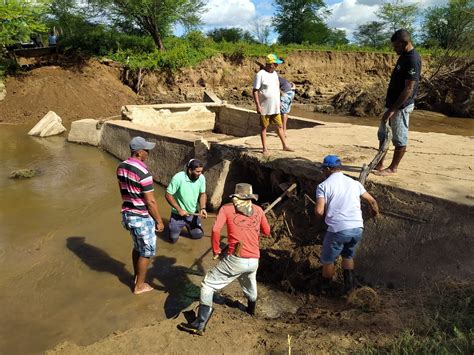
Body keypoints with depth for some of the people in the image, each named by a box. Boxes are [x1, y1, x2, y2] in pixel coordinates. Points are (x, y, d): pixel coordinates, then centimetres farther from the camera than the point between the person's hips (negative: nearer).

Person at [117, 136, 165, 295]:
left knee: (137, 246, 27)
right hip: (142, 218, -8)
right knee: (147, 251, 11)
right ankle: (139, 286, 23)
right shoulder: (143, 172, -25)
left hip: (127, 214, 8)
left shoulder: (121, 167, 1)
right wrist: (159, 221, -10)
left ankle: (136, 276, 43)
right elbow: (150, 201, -21)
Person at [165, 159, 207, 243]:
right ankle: (173, 226, 35)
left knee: (198, 235, 9)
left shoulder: (201, 178, -14)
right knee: (173, 239, 3)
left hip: (193, 213, 3)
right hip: (178, 213, -3)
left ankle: (187, 225, 37)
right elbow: (168, 195, -18)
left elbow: (202, 194, -2)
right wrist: (179, 209, -21)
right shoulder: (178, 178, -26)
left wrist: (202, 208, -18)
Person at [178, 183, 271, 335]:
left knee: (208, 284, 8)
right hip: (254, 261, 5)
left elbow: (216, 230, -13)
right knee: (250, 285, 34)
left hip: (236, 259, -4)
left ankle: (200, 324, 2)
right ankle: (251, 310, 59)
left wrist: (216, 250, 0)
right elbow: (267, 232, 21)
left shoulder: (227, 208, 2)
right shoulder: (258, 210, 10)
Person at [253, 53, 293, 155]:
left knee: (280, 126, 12)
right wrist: (258, 106, -19)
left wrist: (279, 102, 19)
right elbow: (255, 91, -15)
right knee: (264, 127, 5)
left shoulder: (274, 73, 10)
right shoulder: (260, 75, -13)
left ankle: (285, 146, 22)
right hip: (265, 108, -7)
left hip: (275, 107, 7)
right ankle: (265, 148, 14)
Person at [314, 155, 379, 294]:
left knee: (327, 260, 20)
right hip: (357, 228, 4)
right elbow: (372, 201, 24)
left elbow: (319, 211, -13)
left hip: (338, 230, -4)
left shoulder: (323, 185, -2)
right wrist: (376, 212, 46)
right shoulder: (354, 183, 13)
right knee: (348, 256, 31)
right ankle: (349, 284, 33)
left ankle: (325, 288, 36)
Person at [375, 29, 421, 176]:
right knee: (383, 135, 16)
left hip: (401, 106, -10)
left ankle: (393, 168, 15)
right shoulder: (404, 56, 10)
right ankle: (379, 164, 26)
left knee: (400, 139, 4)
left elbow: (409, 89, -23)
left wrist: (392, 110, -23)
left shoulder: (413, 60, -21)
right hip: (392, 103, 10)